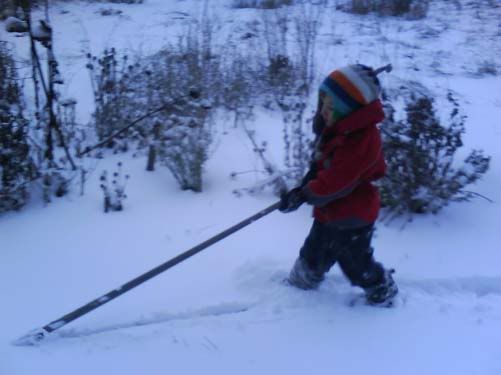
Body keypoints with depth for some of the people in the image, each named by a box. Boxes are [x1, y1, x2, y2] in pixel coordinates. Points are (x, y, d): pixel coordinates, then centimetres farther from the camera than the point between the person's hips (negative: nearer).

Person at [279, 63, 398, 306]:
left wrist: (303, 195, -20)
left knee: (356, 263, 14)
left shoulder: (360, 140, -33)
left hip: (352, 217, -8)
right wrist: (308, 182, -2)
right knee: (313, 254, 23)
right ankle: (299, 285, 45)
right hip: (329, 212, 8)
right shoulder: (336, 129, -3)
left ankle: (382, 290, 40)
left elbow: (336, 181, -31)